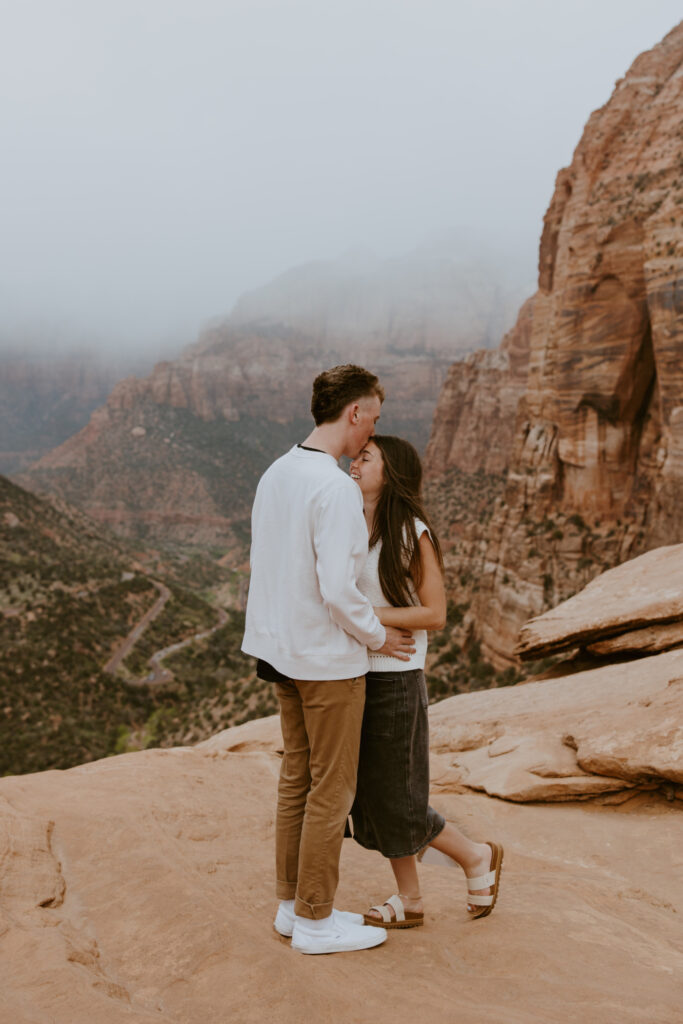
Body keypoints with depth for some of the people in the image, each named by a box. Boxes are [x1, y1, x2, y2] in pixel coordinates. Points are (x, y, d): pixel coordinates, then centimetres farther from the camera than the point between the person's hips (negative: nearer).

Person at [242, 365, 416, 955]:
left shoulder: (276, 475, 6)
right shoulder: (337, 489, -22)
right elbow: (339, 589, -26)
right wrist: (377, 636, -8)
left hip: (281, 651, 9)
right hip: (328, 660, -9)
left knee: (297, 777, 18)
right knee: (331, 789, 5)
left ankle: (293, 904, 30)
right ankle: (316, 921, 17)